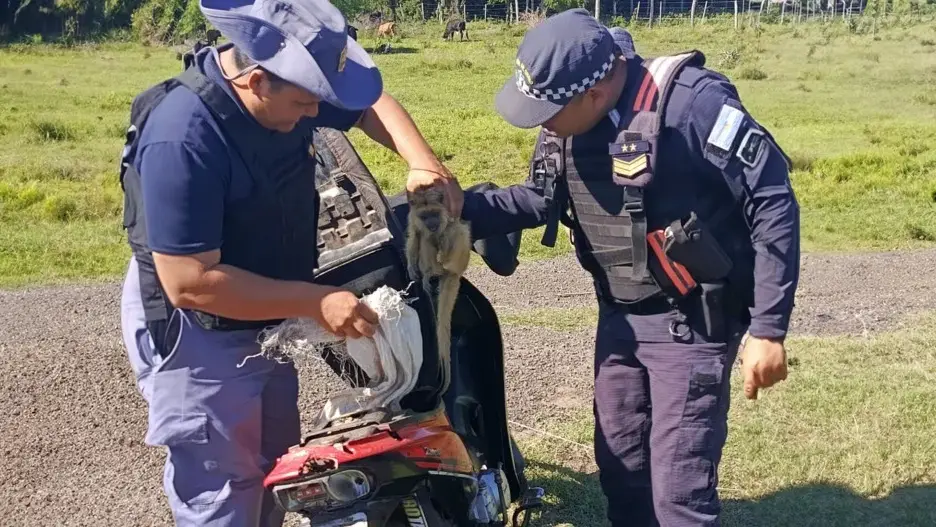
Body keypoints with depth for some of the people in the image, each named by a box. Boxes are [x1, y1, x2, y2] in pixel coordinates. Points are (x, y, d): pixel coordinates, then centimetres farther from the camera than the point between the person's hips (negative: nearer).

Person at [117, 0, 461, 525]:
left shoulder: (287, 86, -10)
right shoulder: (183, 138, -33)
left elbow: (372, 104, 7)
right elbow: (190, 282, -34)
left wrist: (424, 163, -12)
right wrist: (317, 302, -33)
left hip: (266, 323, 8)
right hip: (197, 336, -8)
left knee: (275, 470, 23)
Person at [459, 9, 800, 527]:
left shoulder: (691, 102, -25)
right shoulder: (566, 119, -3)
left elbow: (773, 204, -21)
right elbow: (537, 199, 11)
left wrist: (767, 328, -21)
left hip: (690, 323, -7)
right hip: (618, 317, 7)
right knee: (619, 465, 21)